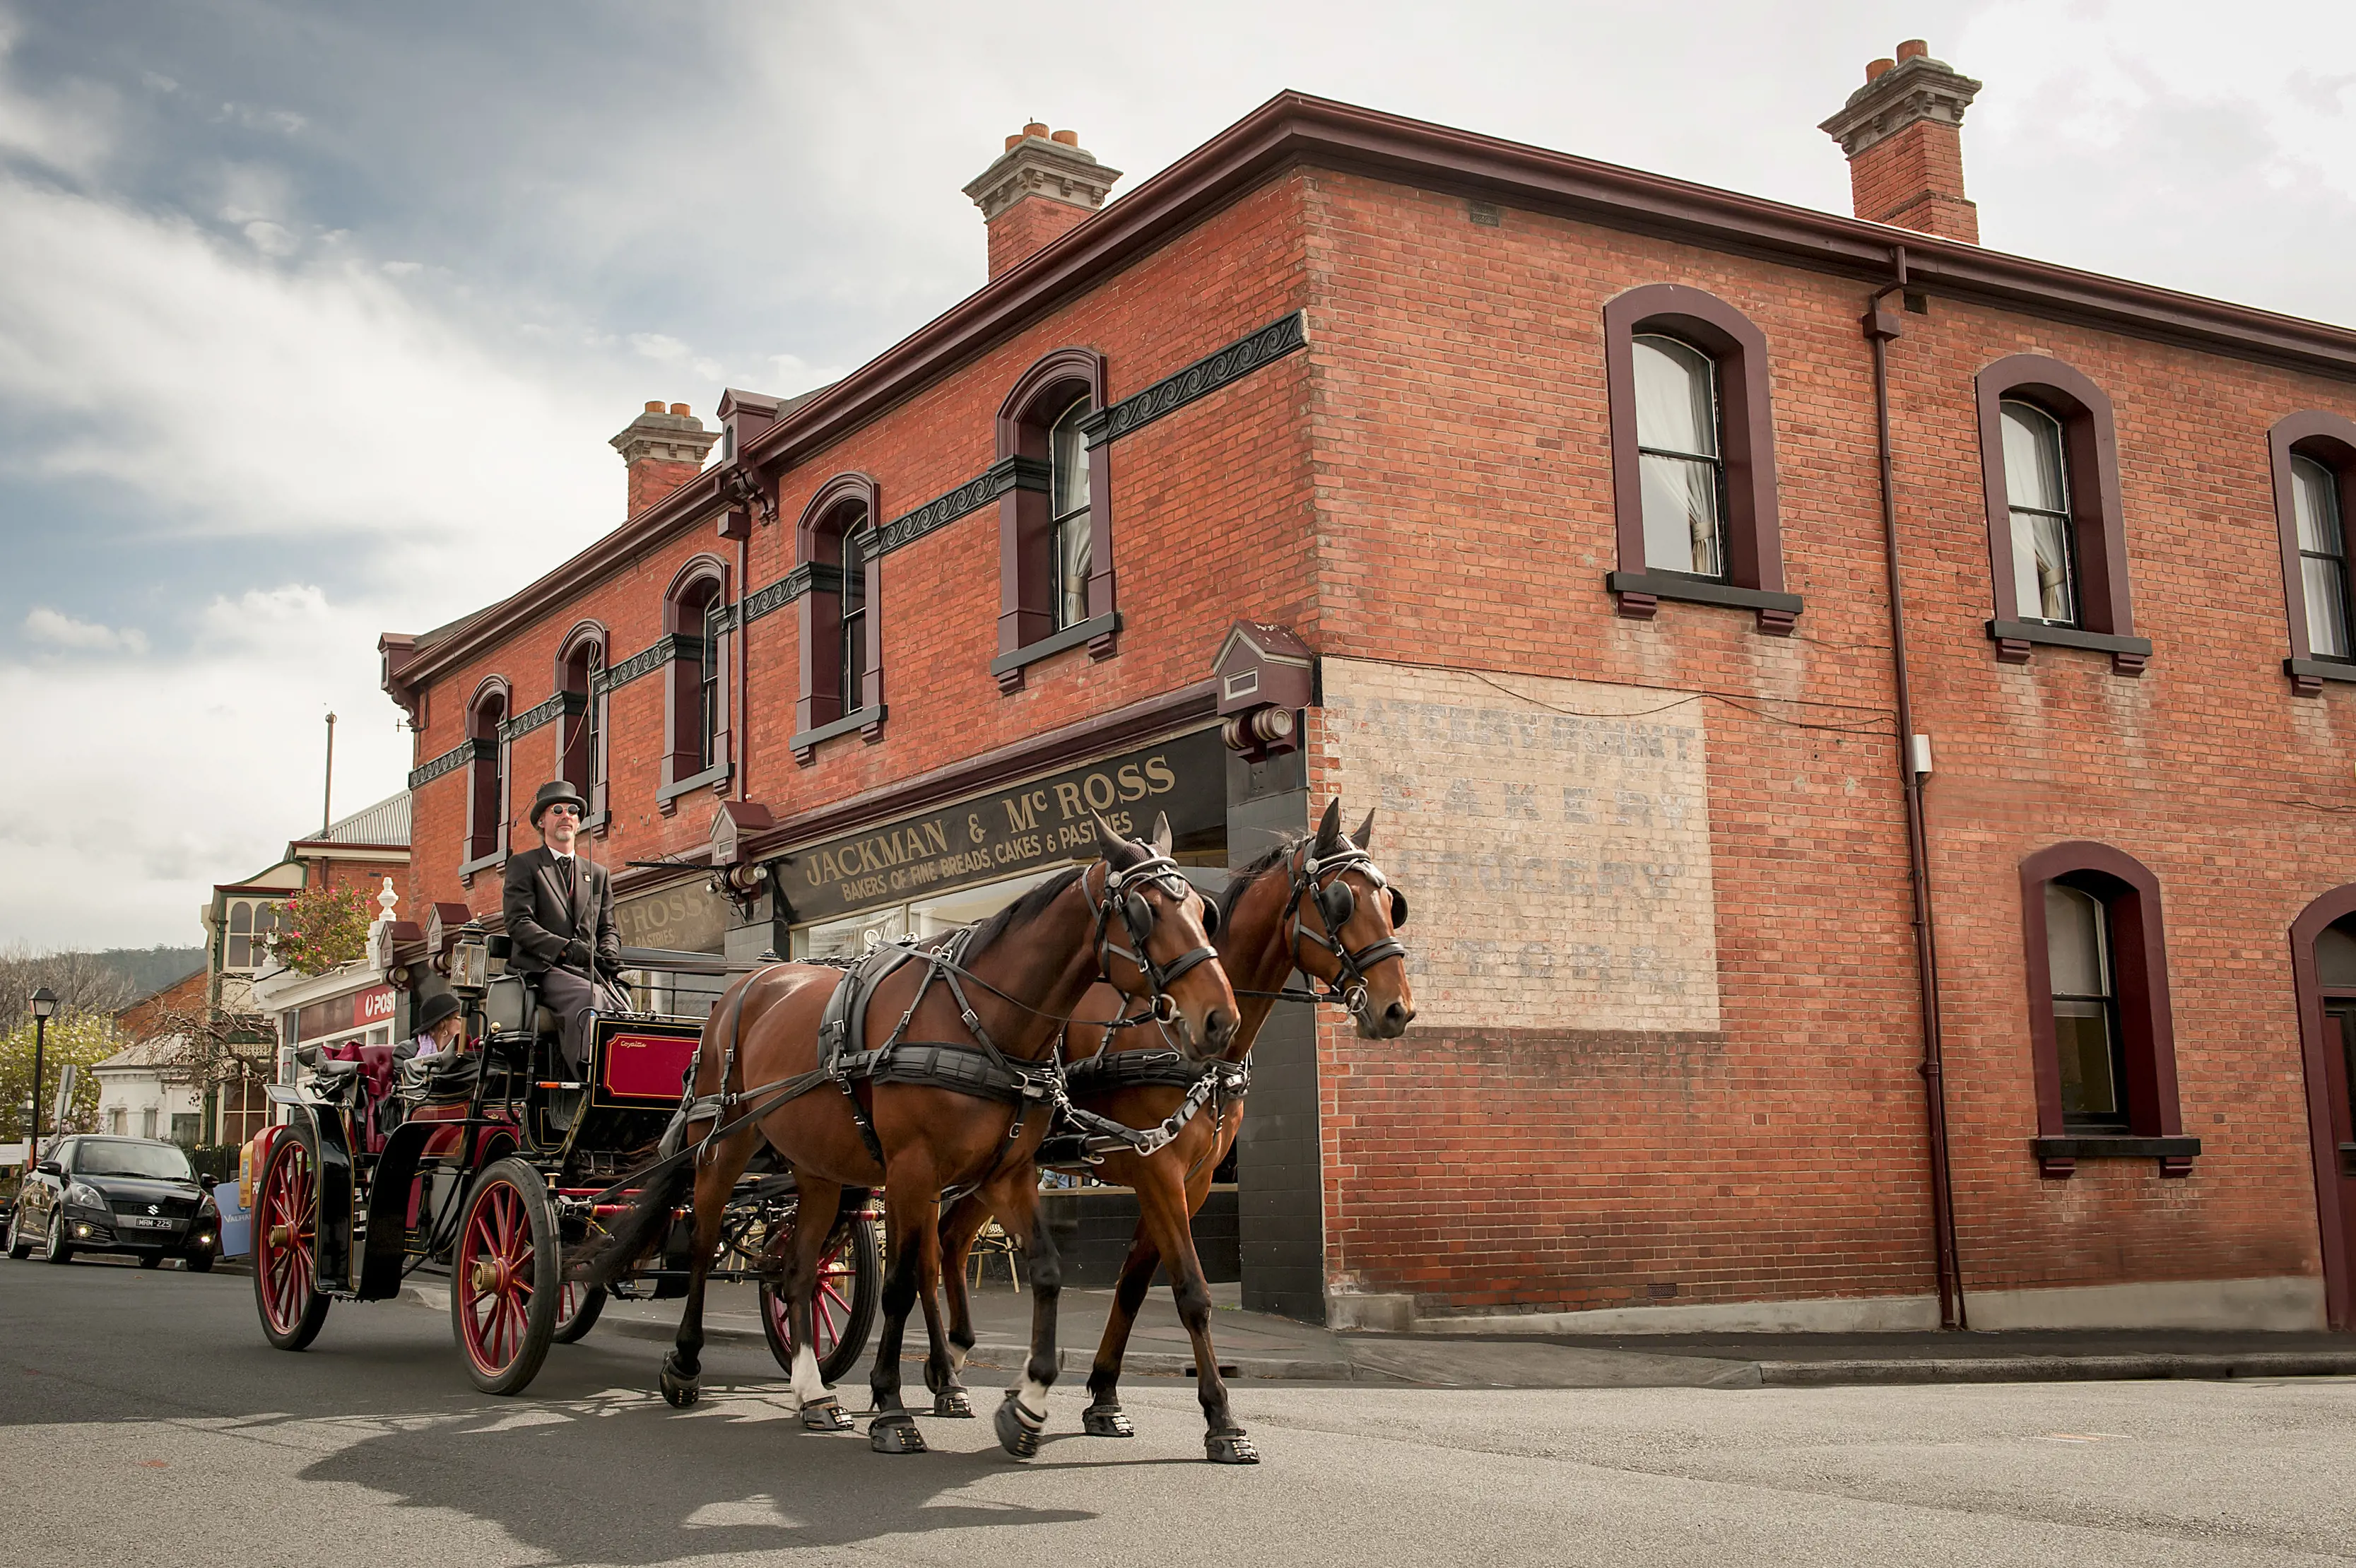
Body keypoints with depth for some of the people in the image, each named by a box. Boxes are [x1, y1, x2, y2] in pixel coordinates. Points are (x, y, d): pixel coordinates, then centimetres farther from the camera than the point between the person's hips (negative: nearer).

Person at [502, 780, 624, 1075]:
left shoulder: (598, 874, 27)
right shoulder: (523, 865, 11)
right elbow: (518, 923, -2)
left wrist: (609, 953, -2)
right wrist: (565, 948, -17)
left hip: (591, 972, 5)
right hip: (544, 970, -4)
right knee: (589, 998, -36)